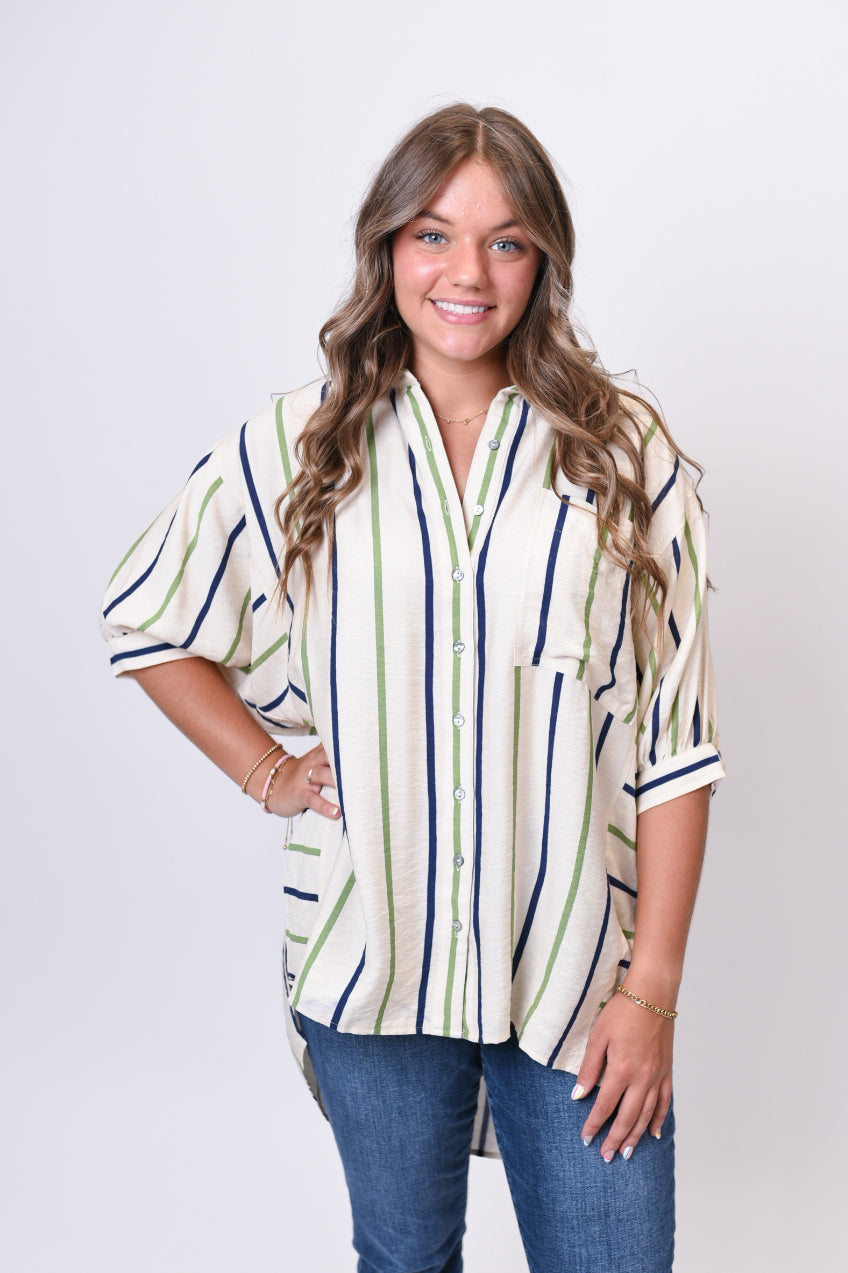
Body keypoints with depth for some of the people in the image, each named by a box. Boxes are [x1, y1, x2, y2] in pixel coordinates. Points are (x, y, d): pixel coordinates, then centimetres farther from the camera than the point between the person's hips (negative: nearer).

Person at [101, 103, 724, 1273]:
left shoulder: (624, 452, -2)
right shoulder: (296, 448, 1)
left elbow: (674, 742, -4)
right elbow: (144, 621, 14)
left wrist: (652, 989, -7)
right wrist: (268, 773, 4)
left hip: (577, 961, -1)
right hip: (373, 959, 1)